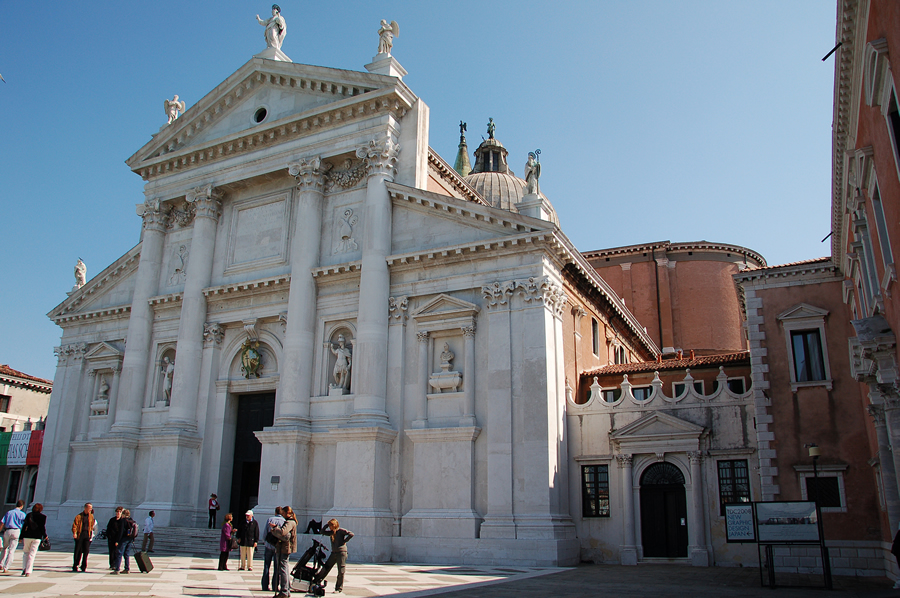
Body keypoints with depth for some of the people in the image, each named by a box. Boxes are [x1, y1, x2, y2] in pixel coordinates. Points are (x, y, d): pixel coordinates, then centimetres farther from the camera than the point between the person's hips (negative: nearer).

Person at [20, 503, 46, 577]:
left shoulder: (28, 515, 5)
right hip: (37, 537, -2)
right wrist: (45, 535, 11)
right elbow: (43, 527, -3)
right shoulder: (43, 516, -1)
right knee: (32, 554, 3)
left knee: (26, 553, 17)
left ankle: (24, 568, 3)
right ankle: (28, 571, -1)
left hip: (27, 536, 2)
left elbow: (24, 526, 4)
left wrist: (21, 537, 9)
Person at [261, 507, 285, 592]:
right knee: (277, 567, 5)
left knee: (266, 566, 8)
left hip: (269, 546, 1)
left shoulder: (269, 519, 1)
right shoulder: (284, 521, -4)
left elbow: (265, 532, 2)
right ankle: (275, 586, 4)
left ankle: (265, 586, 6)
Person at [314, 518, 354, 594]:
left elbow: (351, 534, -15)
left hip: (341, 552, -6)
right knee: (325, 568, 6)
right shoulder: (331, 532, 14)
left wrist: (344, 541, -11)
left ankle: (339, 588, 8)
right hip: (333, 553, 7)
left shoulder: (341, 530, -6)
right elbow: (323, 532, 21)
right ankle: (317, 581, 18)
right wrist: (326, 525, 9)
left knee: (341, 572, 0)